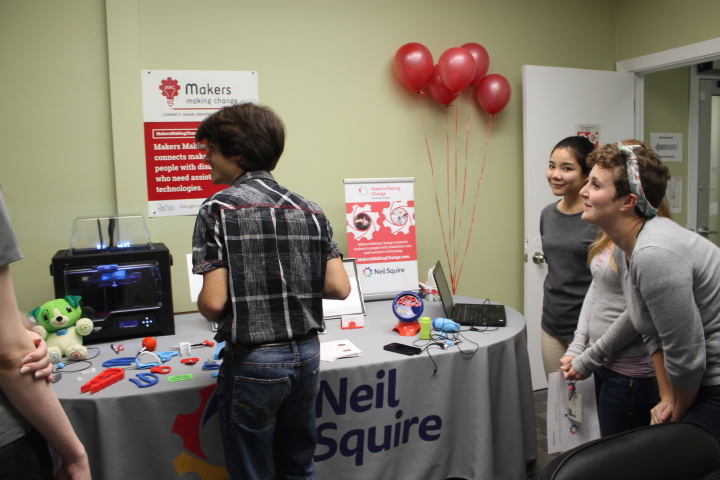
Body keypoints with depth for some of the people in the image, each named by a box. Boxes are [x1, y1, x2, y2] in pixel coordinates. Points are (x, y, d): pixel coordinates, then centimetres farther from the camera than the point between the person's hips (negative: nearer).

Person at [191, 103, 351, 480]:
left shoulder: (218, 209, -12)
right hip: (306, 354, 5)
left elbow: (213, 302, -18)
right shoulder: (309, 209, 2)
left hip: (253, 362, -5)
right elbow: (339, 288, -2)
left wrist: (201, 302, 4)